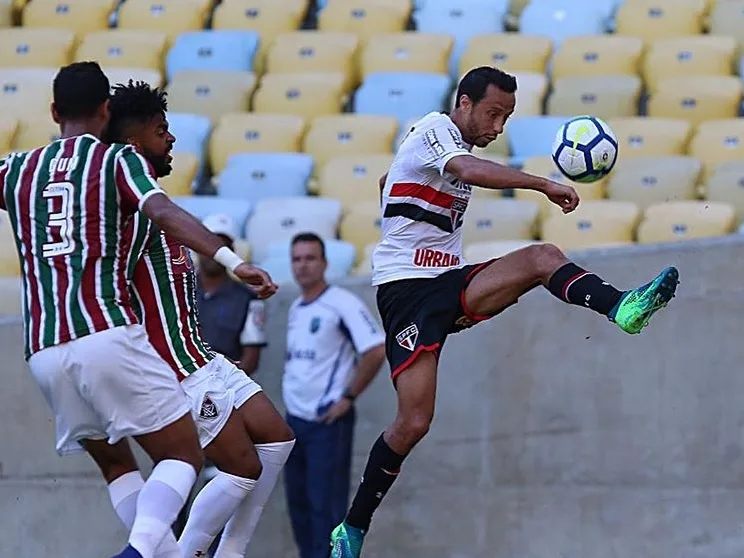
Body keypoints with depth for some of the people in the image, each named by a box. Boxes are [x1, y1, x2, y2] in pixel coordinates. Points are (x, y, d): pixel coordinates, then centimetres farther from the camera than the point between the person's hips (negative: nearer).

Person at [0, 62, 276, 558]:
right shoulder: (118, 160, 5)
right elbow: (164, 212, -14)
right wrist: (232, 260, -24)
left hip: (44, 352, 5)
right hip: (108, 335, -5)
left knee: (115, 463, 24)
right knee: (183, 457, 1)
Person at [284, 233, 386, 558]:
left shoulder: (342, 304, -11)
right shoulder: (296, 309, 14)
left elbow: (376, 350, -18)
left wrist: (348, 397, -15)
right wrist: (290, 391, 11)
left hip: (328, 421, -8)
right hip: (295, 419, 8)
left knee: (326, 506, -9)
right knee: (299, 503, 11)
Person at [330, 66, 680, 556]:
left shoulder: (457, 146, 20)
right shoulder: (434, 129, -8)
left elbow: (388, 183, 37)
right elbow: (469, 171, -31)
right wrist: (543, 185, -36)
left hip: (448, 282, 8)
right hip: (407, 289, -8)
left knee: (542, 257, -17)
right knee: (414, 422, -15)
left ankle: (619, 307, -42)